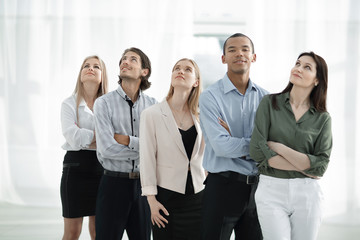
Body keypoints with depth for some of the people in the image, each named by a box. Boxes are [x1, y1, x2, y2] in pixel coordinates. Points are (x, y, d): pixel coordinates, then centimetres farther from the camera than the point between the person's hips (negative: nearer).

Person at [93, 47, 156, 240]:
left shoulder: (152, 105, 6)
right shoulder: (104, 103, -3)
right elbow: (107, 149, -14)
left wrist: (124, 139, -13)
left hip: (143, 183, 3)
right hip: (113, 183, -3)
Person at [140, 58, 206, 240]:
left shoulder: (199, 116, 7)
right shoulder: (152, 114, -3)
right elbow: (147, 158, -5)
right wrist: (151, 199, -8)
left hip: (196, 196, 3)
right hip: (166, 196, -3)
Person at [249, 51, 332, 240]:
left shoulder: (323, 118, 4)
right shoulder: (270, 103, 1)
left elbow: (320, 166, -6)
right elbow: (257, 150, -9)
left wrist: (278, 147, -12)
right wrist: (303, 166, -8)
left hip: (306, 194, 2)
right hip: (271, 191, -2)